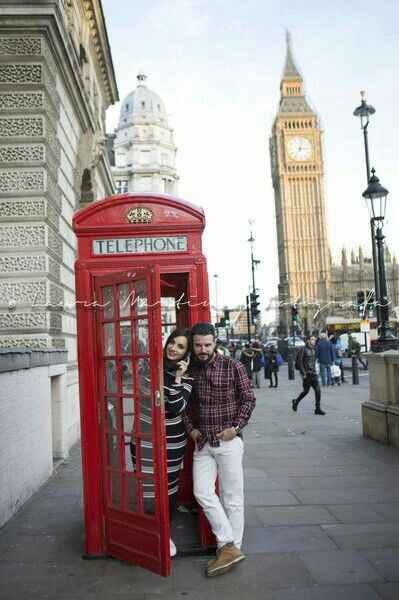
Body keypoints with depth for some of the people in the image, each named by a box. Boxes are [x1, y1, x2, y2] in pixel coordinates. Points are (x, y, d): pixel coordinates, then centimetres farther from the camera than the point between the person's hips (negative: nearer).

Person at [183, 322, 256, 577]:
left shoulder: (233, 367, -6)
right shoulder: (190, 370, 4)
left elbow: (248, 399, -3)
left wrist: (236, 427, -11)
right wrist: (191, 428, 4)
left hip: (228, 441, -3)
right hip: (202, 442, 4)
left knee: (232, 497, 4)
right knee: (202, 492, -5)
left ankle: (231, 548, 17)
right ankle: (229, 547, 4)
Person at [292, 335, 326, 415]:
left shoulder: (314, 350, 11)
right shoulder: (303, 350, -10)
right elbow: (300, 362, -12)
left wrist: (314, 370, 15)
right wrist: (303, 374, -15)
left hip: (313, 373, 6)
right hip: (306, 374, -6)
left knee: (318, 390, -4)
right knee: (306, 391, 4)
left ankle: (318, 409, 2)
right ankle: (296, 402, 28)